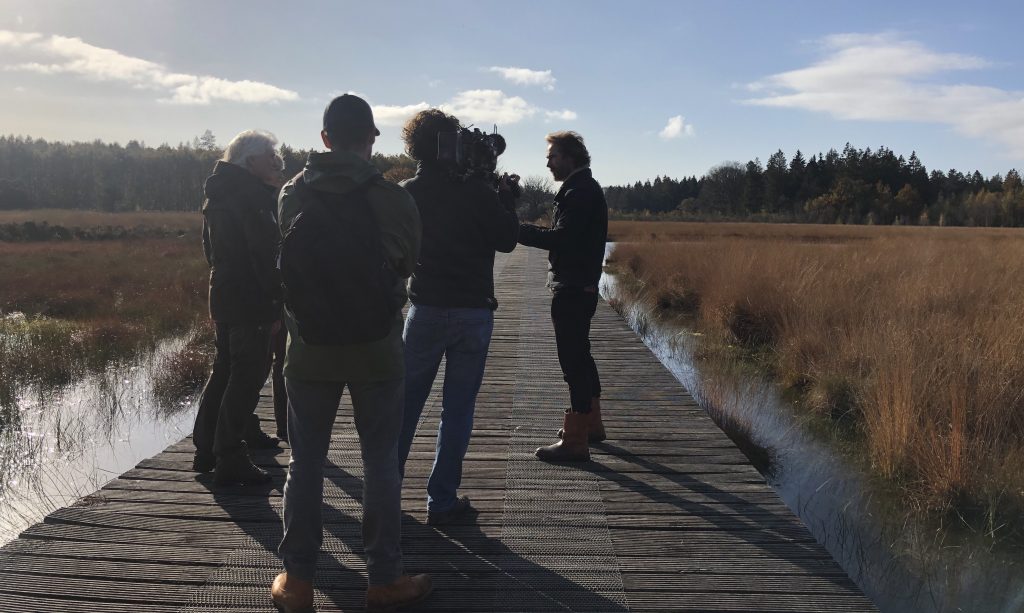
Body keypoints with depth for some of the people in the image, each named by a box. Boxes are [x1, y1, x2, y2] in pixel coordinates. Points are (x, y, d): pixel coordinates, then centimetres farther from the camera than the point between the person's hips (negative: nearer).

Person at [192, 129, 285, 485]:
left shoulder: (218, 195, 15)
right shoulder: (252, 197, -16)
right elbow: (265, 253, -20)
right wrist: (276, 304, -18)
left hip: (223, 297, 10)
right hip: (251, 302, -10)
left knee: (224, 371, 18)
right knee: (246, 379, -4)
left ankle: (206, 449, 26)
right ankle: (230, 461, 1)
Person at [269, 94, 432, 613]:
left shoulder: (293, 195, -4)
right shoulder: (395, 198, -11)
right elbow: (407, 265, 2)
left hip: (310, 349, 2)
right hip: (376, 350, -2)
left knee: (305, 463, 12)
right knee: (380, 463, 8)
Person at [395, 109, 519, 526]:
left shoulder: (406, 194, 0)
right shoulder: (478, 191, -9)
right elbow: (507, 240, -1)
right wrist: (506, 195, 11)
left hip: (426, 310, 2)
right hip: (474, 312, -2)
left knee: (406, 402, 13)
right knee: (457, 409, 6)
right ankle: (442, 501, 12)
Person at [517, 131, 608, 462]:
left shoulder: (580, 192, -15)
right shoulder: (585, 188, 18)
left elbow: (561, 238, -24)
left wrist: (519, 230, -18)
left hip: (572, 290, -11)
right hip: (580, 288, 11)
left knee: (573, 361, -7)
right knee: (580, 356, 20)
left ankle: (575, 441, -1)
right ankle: (591, 424, 33)